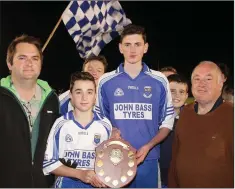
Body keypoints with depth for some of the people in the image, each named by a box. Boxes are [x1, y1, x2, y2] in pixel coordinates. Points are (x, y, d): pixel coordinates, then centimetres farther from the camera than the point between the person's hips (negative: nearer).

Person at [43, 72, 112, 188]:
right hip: (66, 184, -1)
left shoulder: (105, 125, -3)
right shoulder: (61, 124, -8)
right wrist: (80, 173, -16)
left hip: (96, 184, 2)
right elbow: (48, 162, -7)